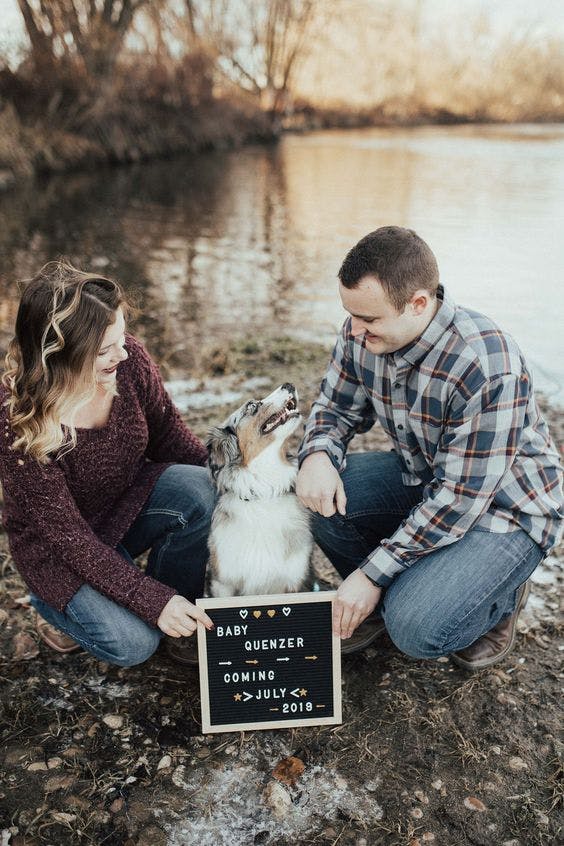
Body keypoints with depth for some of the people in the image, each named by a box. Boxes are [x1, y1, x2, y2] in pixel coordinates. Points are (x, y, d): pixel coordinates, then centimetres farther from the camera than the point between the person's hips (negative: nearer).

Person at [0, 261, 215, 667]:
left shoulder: (130, 359, -20)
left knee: (199, 491, -27)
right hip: (58, 547, -4)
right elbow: (68, 535, -25)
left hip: (132, 501, 4)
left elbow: (168, 437, -4)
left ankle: (181, 620, -2)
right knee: (132, 643, -22)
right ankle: (59, 608, 12)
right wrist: (152, 600, -30)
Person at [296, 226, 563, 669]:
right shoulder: (362, 334, -14)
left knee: (415, 629, -24)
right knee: (315, 494, -18)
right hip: (421, 476, 6)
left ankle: (498, 598, 10)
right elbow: (336, 406, 3)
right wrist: (317, 454, -22)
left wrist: (372, 572, -24)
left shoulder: (488, 367, -34)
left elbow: (459, 501, -29)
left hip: (505, 505, -6)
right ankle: (384, 598, 8)